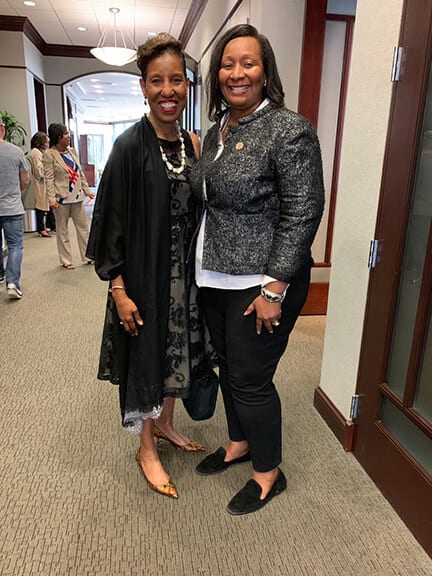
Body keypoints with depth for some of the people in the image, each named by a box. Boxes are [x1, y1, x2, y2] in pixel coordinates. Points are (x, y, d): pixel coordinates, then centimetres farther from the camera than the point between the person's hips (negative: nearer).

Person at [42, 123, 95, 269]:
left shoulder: (72, 151, 11)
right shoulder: (49, 154, -8)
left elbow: (80, 173, 15)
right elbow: (49, 179, -12)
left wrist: (87, 190, 12)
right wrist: (51, 197, -20)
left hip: (77, 196, 6)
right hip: (61, 198, -6)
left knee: (83, 227, 9)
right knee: (62, 230, 5)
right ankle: (66, 261, 14)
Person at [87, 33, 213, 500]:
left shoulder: (193, 143, 5)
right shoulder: (130, 146, -12)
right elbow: (112, 221, -14)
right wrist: (119, 290, -16)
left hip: (184, 272, 6)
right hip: (143, 274, -6)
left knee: (176, 350, 18)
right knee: (144, 356, 8)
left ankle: (165, 423, 43)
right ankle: (146, 449, 30)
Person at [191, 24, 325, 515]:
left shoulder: (289, 130, -12)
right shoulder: (216, 130, 11)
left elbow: (302, 213, -16)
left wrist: (274, 289, -19)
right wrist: (200, 263, 15)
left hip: (261, 282, -7)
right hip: (215, 278, 8)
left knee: (251, 378, 2)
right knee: (227, 366, 19)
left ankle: (269, 474, 27)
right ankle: (238, 443, 42)